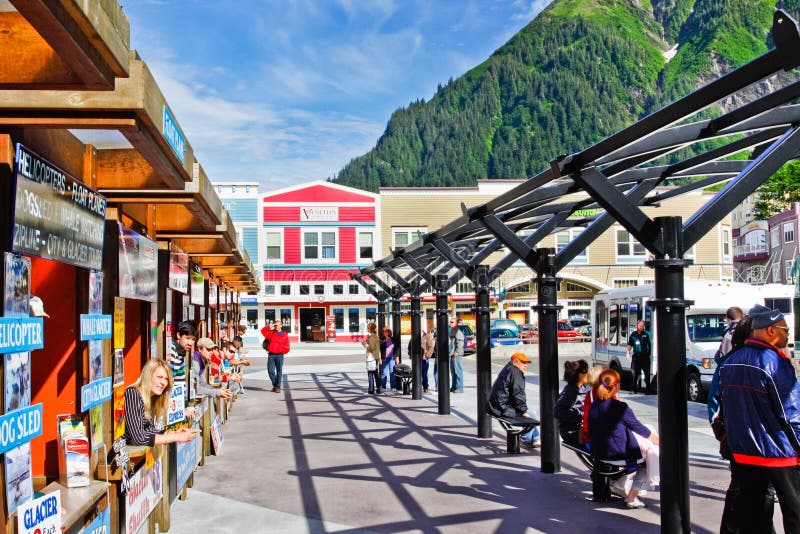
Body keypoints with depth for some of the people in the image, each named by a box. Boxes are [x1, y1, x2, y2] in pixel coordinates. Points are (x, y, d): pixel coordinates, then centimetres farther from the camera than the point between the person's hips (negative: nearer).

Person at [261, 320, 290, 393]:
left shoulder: (285, 335, 7)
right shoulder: (271, 333, 11)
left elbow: (287, 347, 7)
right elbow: (263, 331, -2)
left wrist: (282, 352, -3)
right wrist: (269, 326, -8)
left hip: (279, 355, -1)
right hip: (271, 355, 1)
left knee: (279, 372, 1)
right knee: (270, 371, -1)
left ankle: (277, 387, 9)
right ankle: (274, 384, 19)